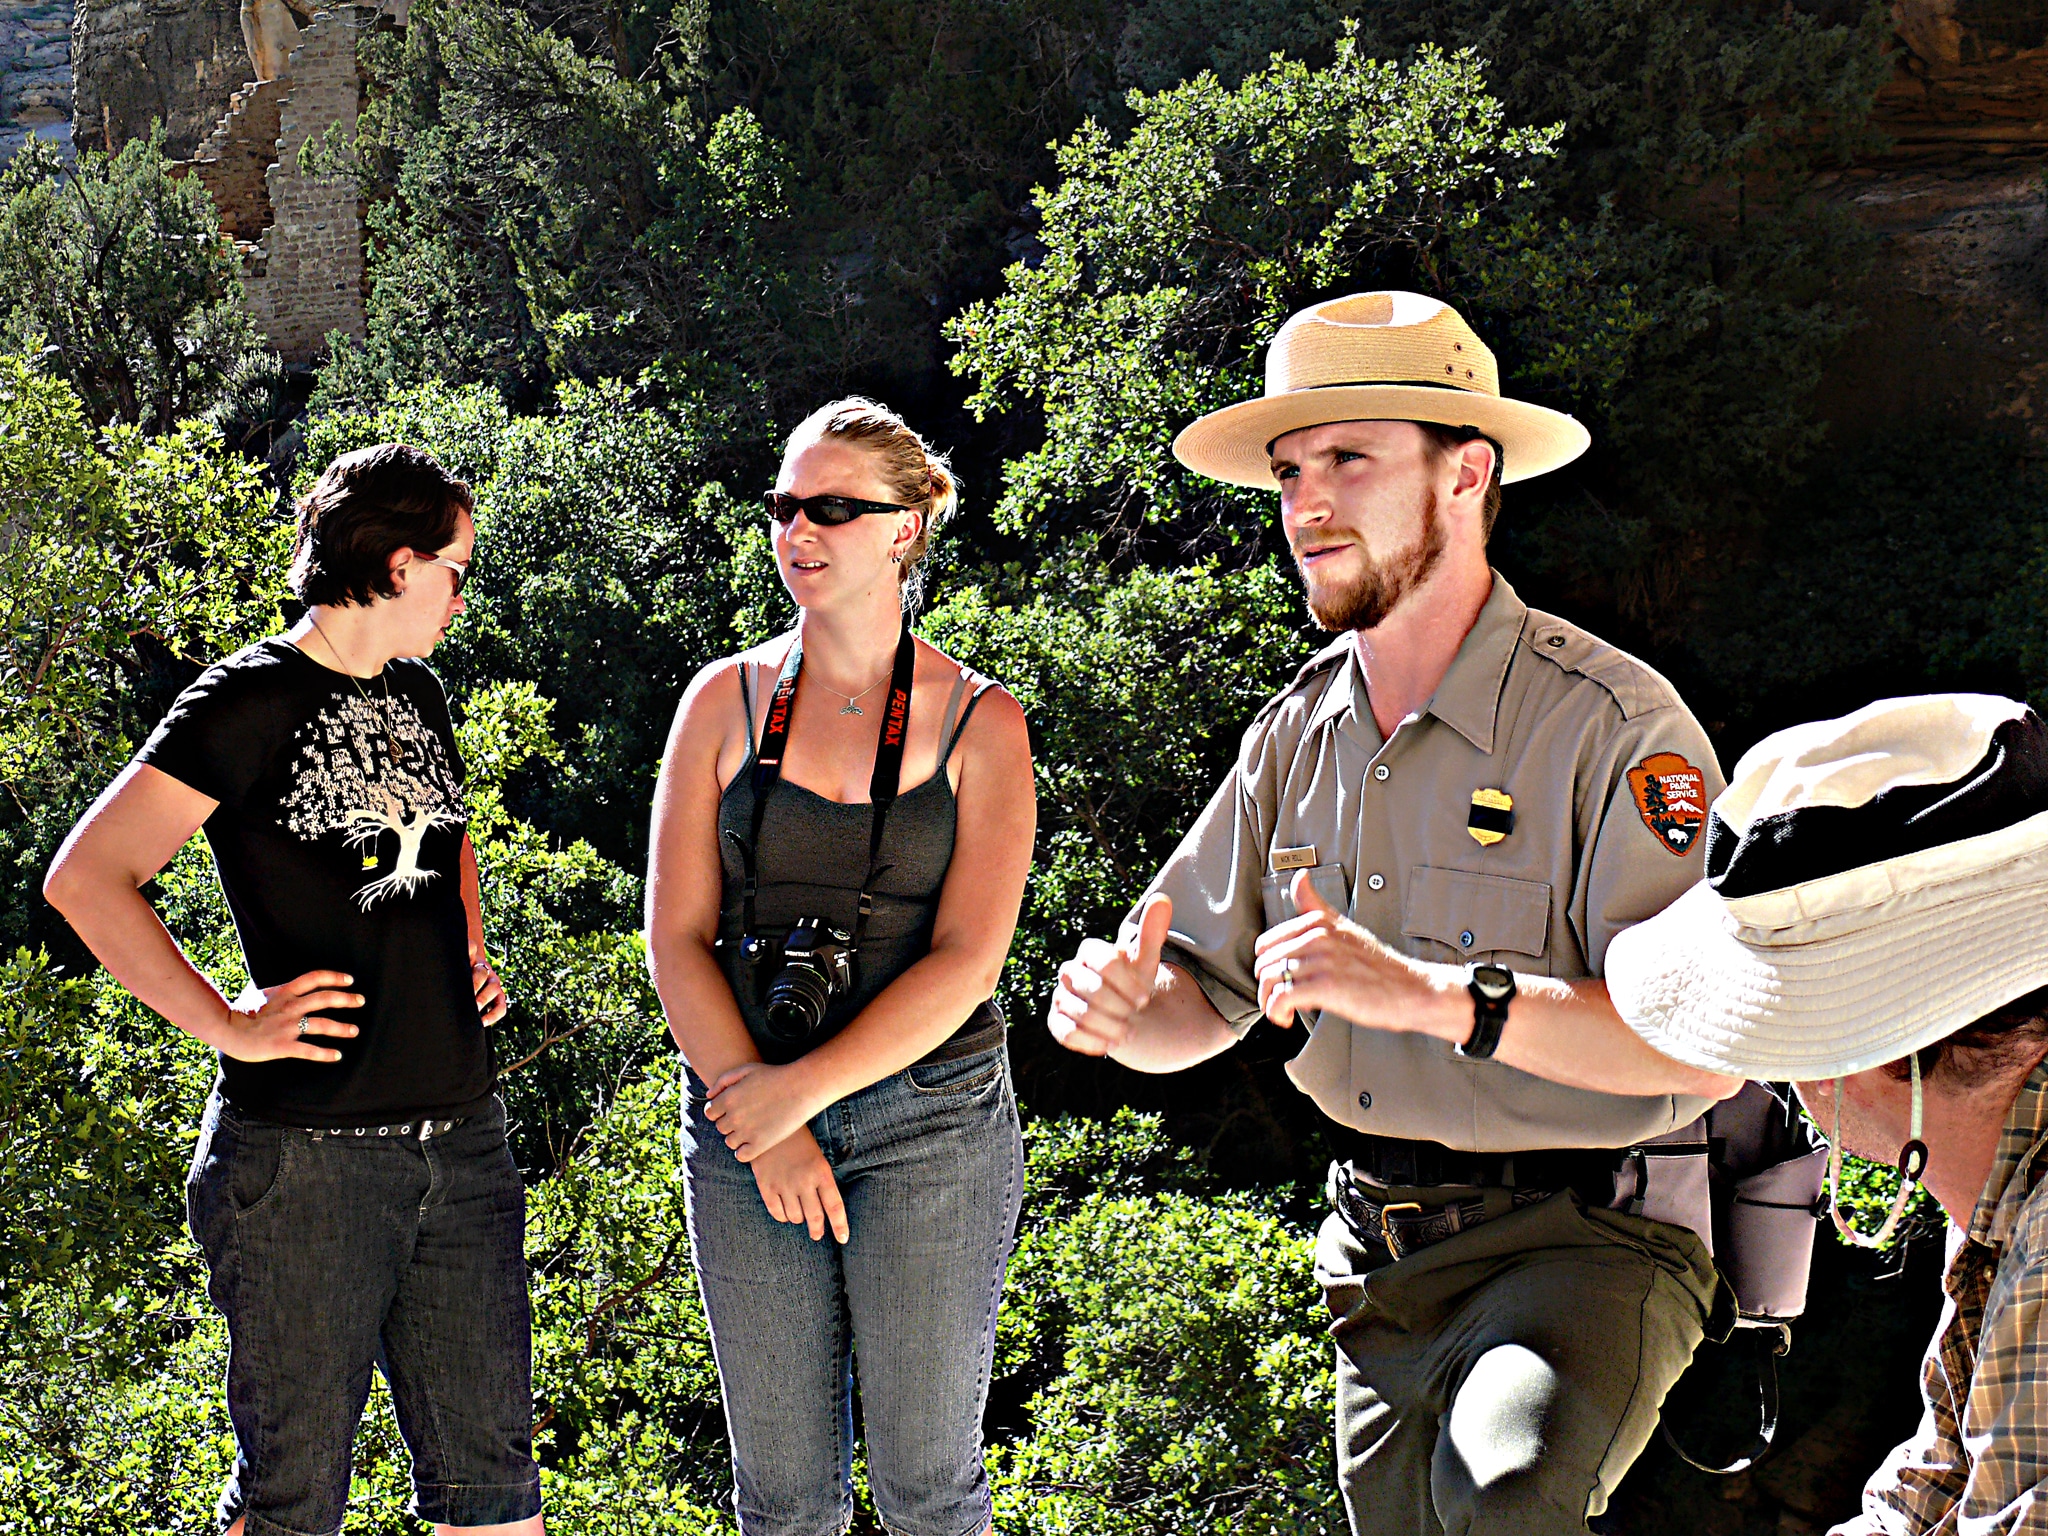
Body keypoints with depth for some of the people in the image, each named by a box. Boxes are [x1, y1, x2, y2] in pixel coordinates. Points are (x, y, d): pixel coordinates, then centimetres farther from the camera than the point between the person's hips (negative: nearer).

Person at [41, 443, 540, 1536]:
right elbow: (83, 880, -11)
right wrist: (230, 1026, -13)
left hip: (461, 1141, 7)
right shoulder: (249, 699, -6)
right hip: (306, 1152, -6)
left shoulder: (418, 696, 15)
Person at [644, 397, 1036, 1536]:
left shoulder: (979, 722, 0)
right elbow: (677, 938, 0)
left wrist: (803, 1088, -15)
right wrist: (763, 1129, -9)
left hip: (930, 1115, -2)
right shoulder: (727, 700, 5)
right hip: (746, 1116, 2)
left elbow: (966, 962, -9)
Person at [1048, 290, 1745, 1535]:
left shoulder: (1612, 723, -15)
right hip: (1378, 1251, 7)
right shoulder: (1298, 731, 6)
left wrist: (1437, 993, -35)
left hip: (1583, 1235, -6)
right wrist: (1126, 1006, -15)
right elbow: (1202, 997, 9)